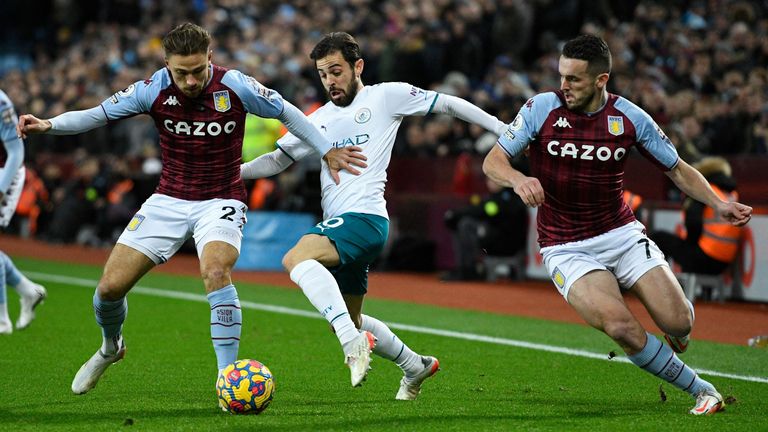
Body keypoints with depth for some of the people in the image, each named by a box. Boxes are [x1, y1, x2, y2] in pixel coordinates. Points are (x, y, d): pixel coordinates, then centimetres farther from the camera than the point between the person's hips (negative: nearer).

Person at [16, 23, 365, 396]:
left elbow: (287, 113, -1)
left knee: (215, 271, -33)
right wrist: (49, 125, -23)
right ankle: (111, 348, 31)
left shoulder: (235, 87, -16)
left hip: (221, 201, -3)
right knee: (111, 285, -3)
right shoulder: (153, 90, -13)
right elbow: (97, 115, -7)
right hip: (168, 200, 3)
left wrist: (328, 151, 2)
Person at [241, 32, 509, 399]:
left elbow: (446, 104, 9)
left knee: (296, 259, -32)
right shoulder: (320, 120, 19)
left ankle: (354, 342, -38)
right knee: (349, 319, 16)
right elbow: (277, 160, 21)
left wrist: (504, 130, 7)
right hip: (338, 225, 8)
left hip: (365, 217, -8)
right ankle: (415, 366, 36)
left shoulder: (386, 96, 3)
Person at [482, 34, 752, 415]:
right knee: (622, 327, -25)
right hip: (565, 249, -2)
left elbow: (677, 169, 6)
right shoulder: (541, 108, -9)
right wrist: (518, 179, -29)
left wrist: (717, 204, -9)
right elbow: (492, 161, -7)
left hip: (622, 234, 2)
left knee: (678, 323, -12)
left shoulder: (630, 118, -5)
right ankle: (700, 390, -5)